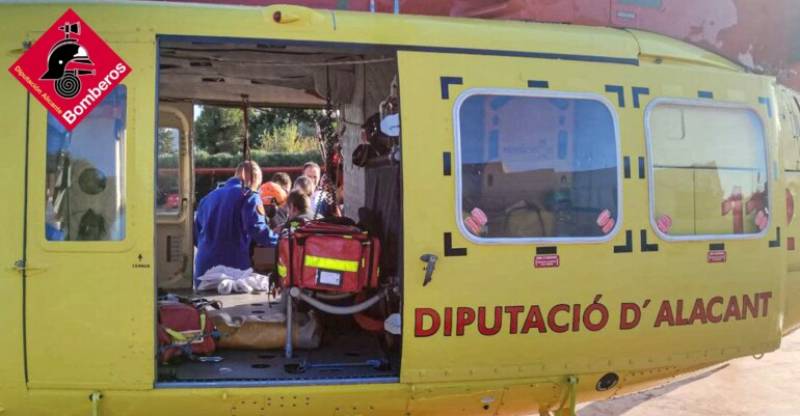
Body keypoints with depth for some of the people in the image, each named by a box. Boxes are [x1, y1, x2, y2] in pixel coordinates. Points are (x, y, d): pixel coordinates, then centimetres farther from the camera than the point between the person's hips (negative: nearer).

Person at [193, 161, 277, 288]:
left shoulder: (210, 196, 19)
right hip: (234, 267, -6)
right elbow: (256, 229, -15)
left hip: (204, 267, 6)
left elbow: (195, 232, 23)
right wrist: (281, 240, -3)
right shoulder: (249, 196, 0)